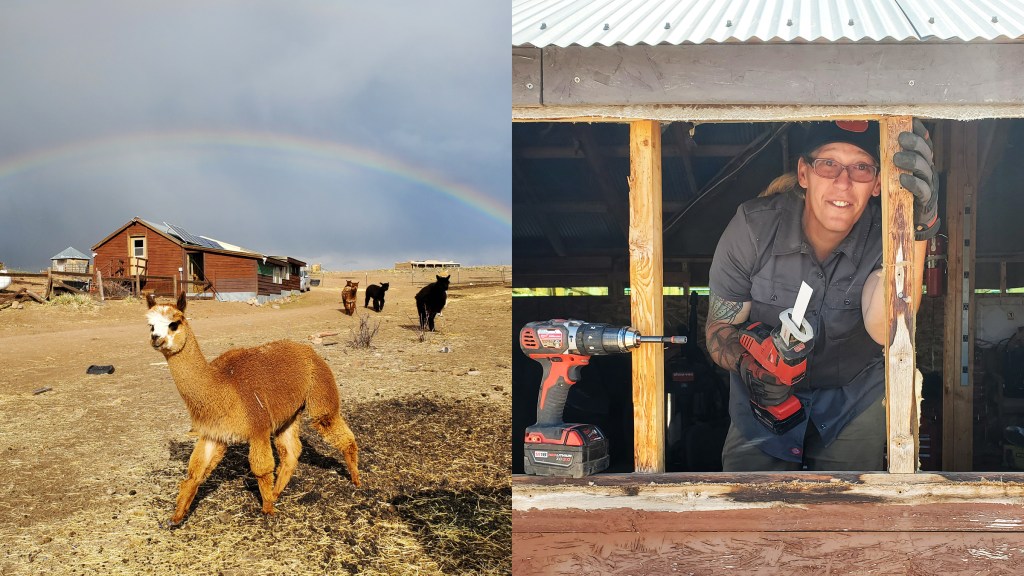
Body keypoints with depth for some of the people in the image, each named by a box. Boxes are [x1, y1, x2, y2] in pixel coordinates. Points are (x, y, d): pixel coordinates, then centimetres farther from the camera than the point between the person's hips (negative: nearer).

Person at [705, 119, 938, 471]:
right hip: (764, 401, 0)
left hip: (854, 399, 0)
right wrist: (747, 364, -35)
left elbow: (882, 327, -39)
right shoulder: (753, 227, -20)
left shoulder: (883, 232, -20)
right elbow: (719, 327, -11)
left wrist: (916, 229, -52)